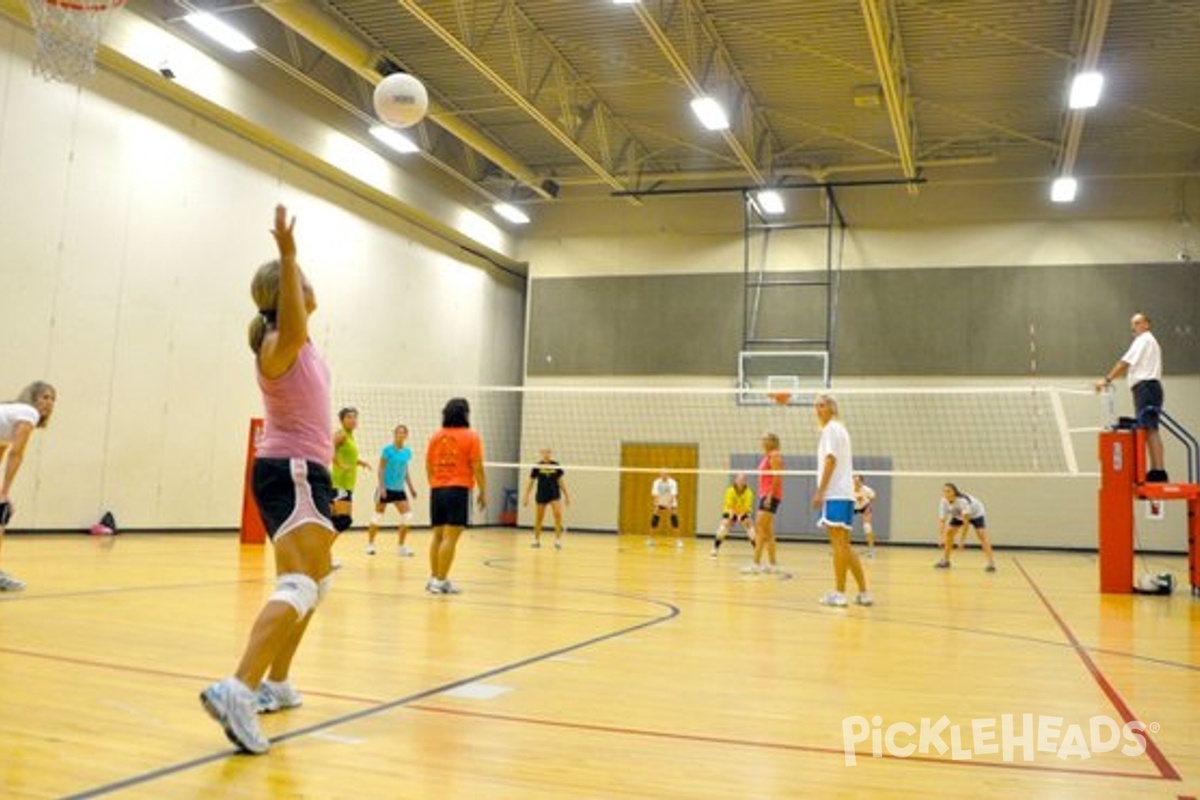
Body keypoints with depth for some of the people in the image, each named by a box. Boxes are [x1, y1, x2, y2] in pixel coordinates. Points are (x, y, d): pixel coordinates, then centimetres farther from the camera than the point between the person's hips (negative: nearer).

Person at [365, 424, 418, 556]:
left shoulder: (407, 452, 6)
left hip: (399, 490, 5)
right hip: (386, 489, -5)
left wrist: (411, 487, 14)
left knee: (407, 516, -6)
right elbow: (381, 469, -8)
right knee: (378, 516, 4)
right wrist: (381, 487, -16)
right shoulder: (388, 450, -9)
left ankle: (401, 546, 4)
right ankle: (370, 544, 20)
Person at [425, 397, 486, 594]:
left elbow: (428, 465, 12)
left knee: (438, 536, 14)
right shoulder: (470, 436, -5)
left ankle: (434, 577, 19)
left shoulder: (436, 437, 9)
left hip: (437, 490, 6)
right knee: (450, 538, -5)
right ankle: (441, 580, -6)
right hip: (458, 490, -6)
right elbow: (477, 467, -9)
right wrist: (483, 491, 0)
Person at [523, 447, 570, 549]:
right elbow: (531, 482, 1)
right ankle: (536, 540, 25)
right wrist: (526, 496, -3)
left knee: (558, 514, -17)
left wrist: (566, 495, 9)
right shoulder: (537, 466, -5)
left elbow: (560, 481, 9)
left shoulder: (556, 465, 1)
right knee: (539, 518, 7)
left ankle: (558, 539, -12)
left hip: (554, 494, 1)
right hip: (542, 494, -1)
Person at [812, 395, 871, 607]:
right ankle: (863, 592, 12)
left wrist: (819, 491, -16)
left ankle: (839, 593, -6)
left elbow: (830, 461, -15)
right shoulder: (840, 428, 22)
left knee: (839, 543, -8)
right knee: (843, 545, 11)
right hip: (844, 494, 10)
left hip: (835, 494, -10)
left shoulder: (831, 428, -6)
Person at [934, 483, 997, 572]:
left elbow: (966, 521, -41)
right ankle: (945, 560, 10)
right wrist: (942, 540, -30)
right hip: (958, 515, 5)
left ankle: (991, 563, -24)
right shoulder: (944, 502, -26)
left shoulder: (963, 500, -42)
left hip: (976, 513, -5)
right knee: (949, 532, -4)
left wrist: (963, 540, -43)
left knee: (982, 534, -23)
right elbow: (943, 522, -22)